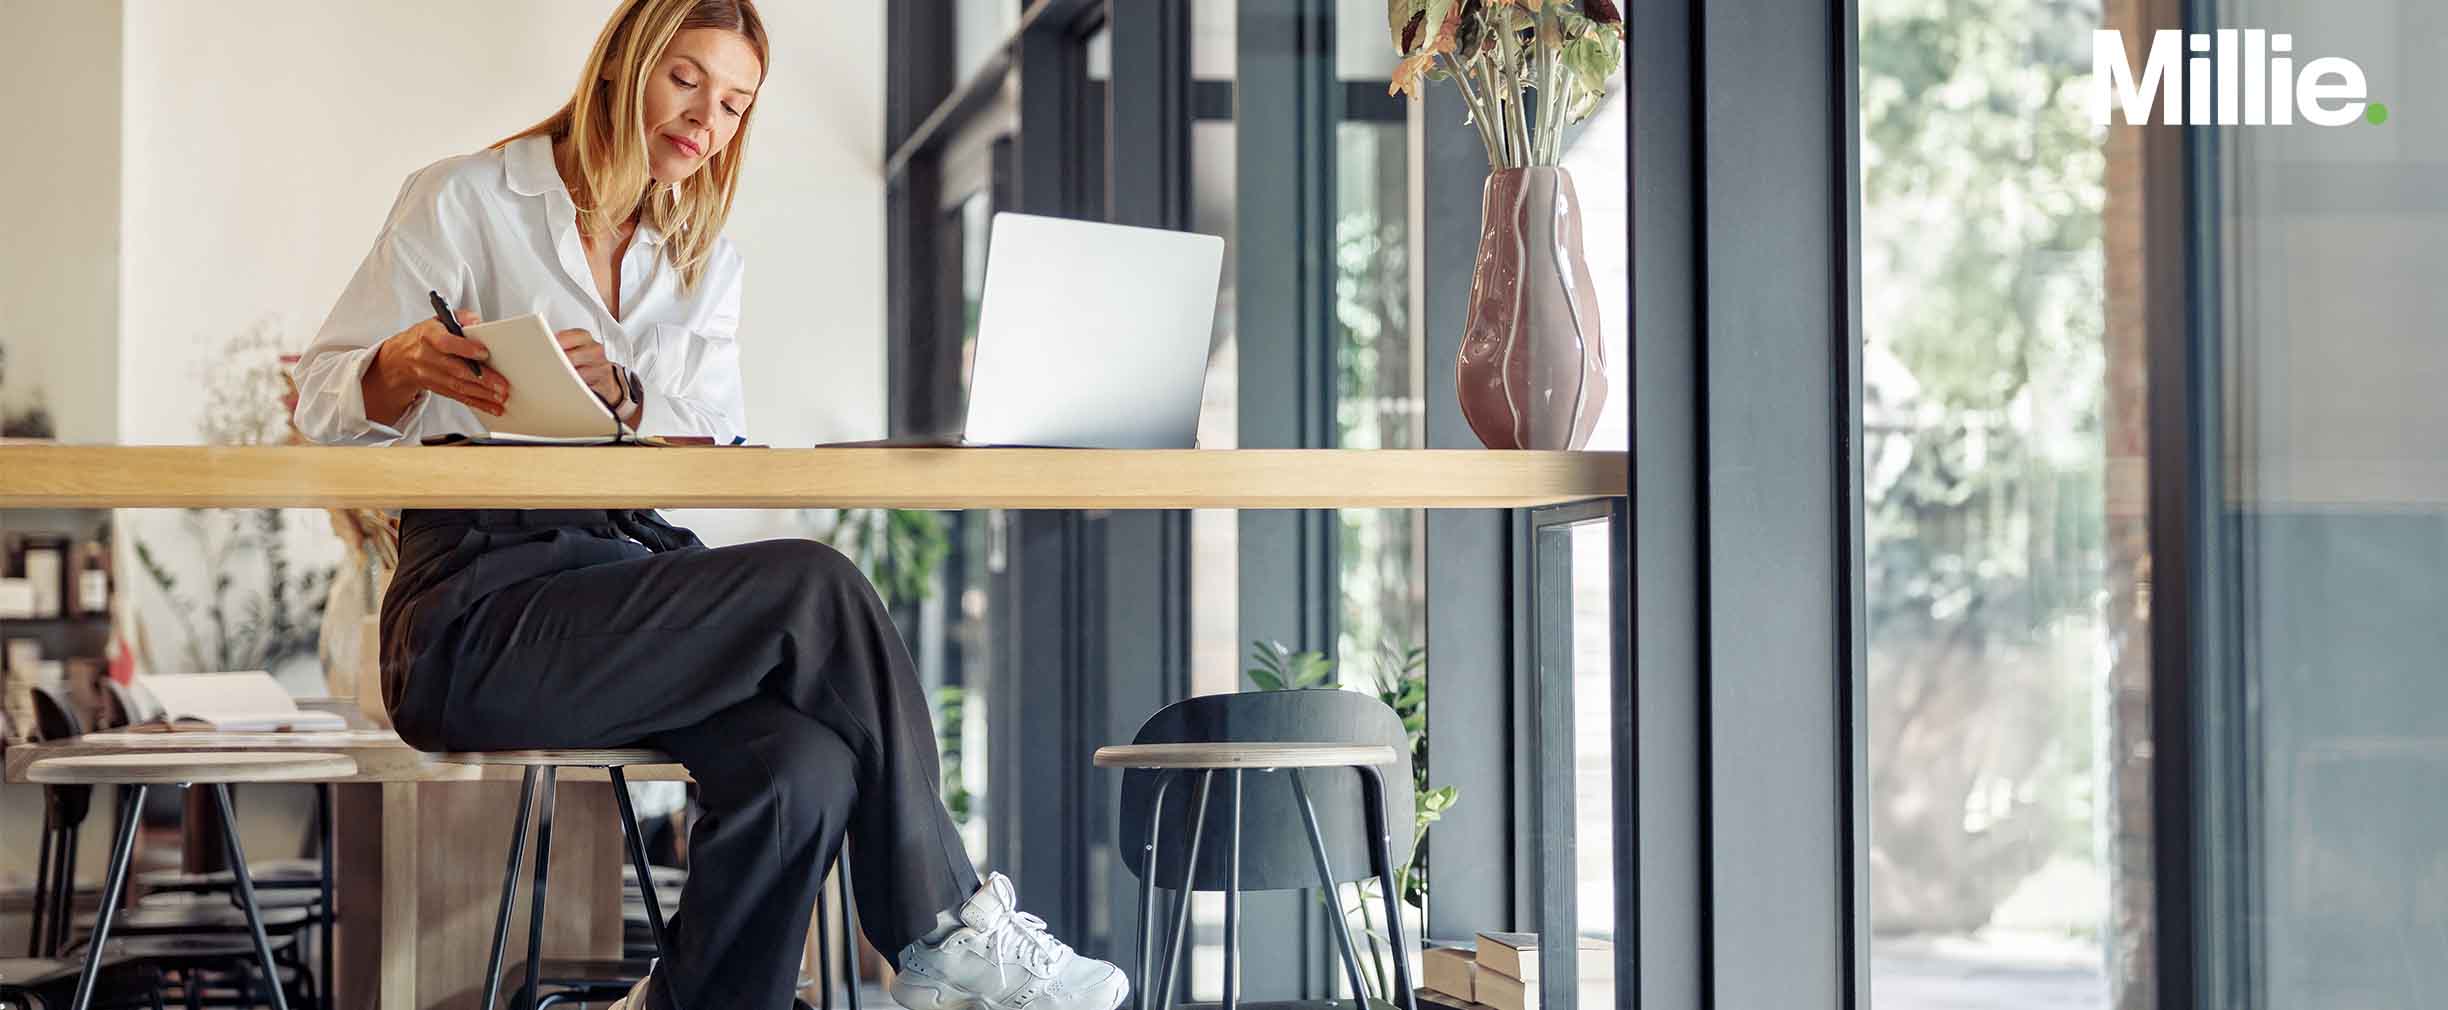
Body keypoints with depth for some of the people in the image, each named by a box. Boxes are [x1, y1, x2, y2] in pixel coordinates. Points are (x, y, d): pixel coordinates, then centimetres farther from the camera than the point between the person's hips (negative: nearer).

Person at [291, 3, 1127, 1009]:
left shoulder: (706, 260, 20)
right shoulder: (466, 199, 4)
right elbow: (323, 401, -1)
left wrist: (622, 396, -14)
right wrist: (405, 365, -24)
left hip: (639, 570, 5)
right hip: (479, 613, -5)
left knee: (805, 766, -29)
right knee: (816, 587, -25)